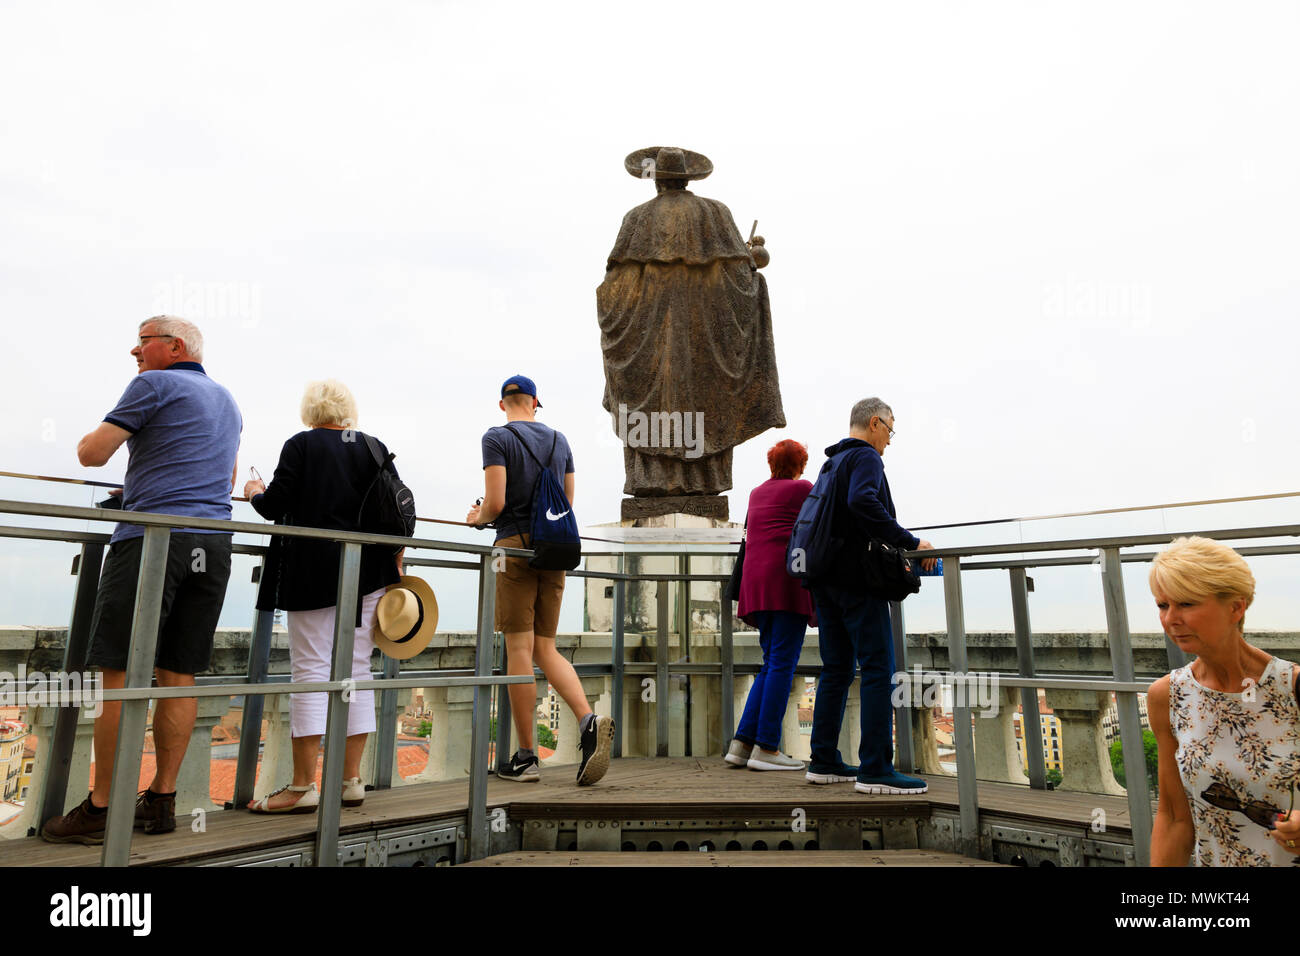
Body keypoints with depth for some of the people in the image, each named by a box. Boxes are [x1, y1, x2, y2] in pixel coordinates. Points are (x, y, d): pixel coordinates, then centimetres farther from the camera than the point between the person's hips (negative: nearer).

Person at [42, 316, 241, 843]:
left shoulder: (154, 385, 0)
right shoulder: (227, 400, 23)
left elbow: (91, 454, -3)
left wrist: (94, 438, 20)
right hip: (213, 543, 7)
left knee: (121, 674, -3)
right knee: (178, 675, 7)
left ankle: (100, 809, 2)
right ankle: (161, 801, 11)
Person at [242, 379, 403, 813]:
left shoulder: (301, 445, -2)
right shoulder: (375, 448, 9)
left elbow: (275, 506, -6)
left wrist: (256, 492, 17)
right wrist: (395, 565, 14)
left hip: (313, 574, -4)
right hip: (368, 574, 4)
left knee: (311, 669, -1)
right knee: (356, 669, 7)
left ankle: (303, 786, 3)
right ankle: (351, 780, 13)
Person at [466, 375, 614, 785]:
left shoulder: (497, 438, -3)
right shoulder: (559, 440, 15)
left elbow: (496, 503, -12)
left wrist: (477, 517, 10)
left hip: (516, 546, -5)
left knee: (519, 648, -2)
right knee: (546, 649, 10)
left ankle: (525, 758, 4)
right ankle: (589, 721, -11)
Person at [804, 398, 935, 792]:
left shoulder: (833, 462, 24)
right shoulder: (866, 456, -4)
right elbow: (862, 501, -25)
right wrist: (909, 541, -21)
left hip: (826, 579, 9)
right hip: (857, 579, -9)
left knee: (836, 669, 12)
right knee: (879, 670, -6)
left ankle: (824, 761, 15)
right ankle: (875, 770, -6)